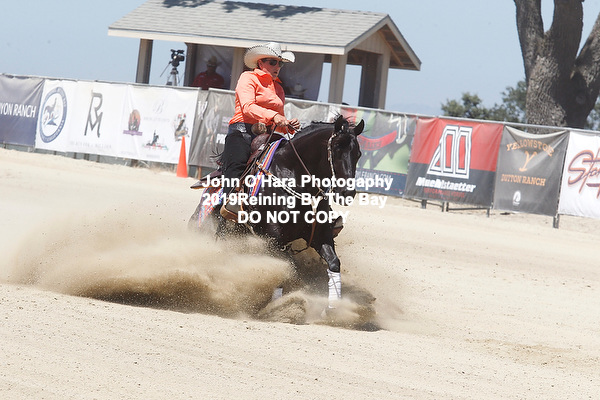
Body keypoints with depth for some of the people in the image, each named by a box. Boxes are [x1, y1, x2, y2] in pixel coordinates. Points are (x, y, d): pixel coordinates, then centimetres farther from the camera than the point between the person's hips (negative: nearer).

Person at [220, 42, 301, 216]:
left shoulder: (278, 88, 27)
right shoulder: (249, 78, 5)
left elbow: (277, 124, 31)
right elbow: (247, 107, -13)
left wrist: (289, 125, 7)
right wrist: (274, 116, -27)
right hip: (242, 131, -7)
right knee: (238, 163, -34)